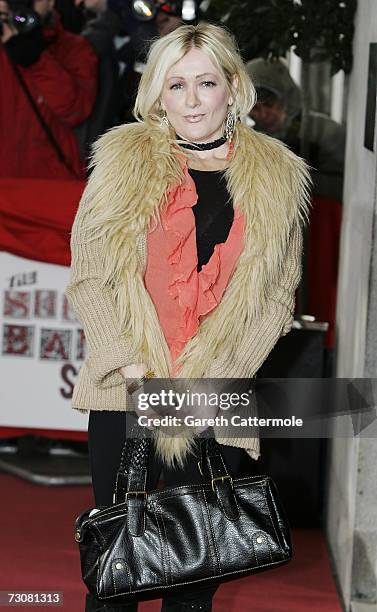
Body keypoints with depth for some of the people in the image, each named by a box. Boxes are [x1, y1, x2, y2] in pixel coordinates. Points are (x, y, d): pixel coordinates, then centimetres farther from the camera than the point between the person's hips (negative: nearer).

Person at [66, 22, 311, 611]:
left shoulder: (276, 177, 4)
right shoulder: (123, 158, 4)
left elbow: (277, 293, 3)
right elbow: (89, 272, 1)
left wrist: (217, 373, -9)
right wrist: (128, 363, -10)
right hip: (125, 391, 0)